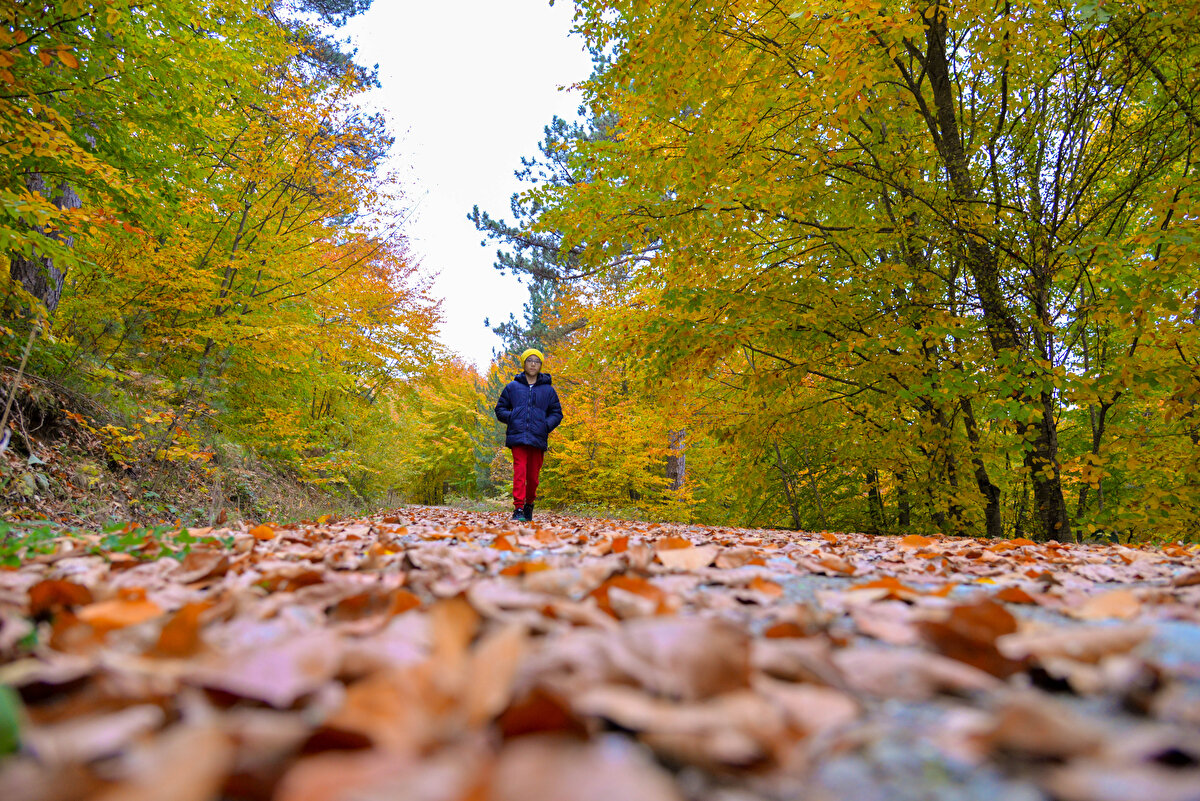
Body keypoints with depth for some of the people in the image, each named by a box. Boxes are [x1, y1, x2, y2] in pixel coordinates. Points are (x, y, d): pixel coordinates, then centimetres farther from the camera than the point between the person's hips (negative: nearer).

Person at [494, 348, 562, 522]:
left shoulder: (548, 389, 12)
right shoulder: (512, 387, 11)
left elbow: (557, 413, 15)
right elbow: (500, 409, 16)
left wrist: (547, 425, -3)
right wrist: (511, 417, -4)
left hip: (538, 438, 1)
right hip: (517, 436, -1)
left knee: (533, 475, 6)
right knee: (520, 471, -14)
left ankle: (529, 503, 29)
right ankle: (518, 508, -14)